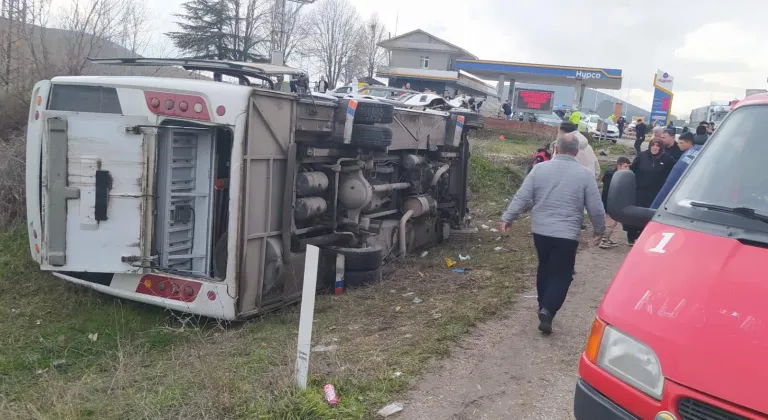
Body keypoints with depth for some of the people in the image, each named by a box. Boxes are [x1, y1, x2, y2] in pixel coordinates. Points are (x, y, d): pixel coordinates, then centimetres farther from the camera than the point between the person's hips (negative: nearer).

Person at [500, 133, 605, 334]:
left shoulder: (540, 168, -1)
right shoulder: (584, 175, -4)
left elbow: (522, 198, -3)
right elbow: (596, 208, -1)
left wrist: (507, 218, 4)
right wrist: (599, 230, 14)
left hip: (540, 230, 3)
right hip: (567, 234, -3)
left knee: (545, 268, 21)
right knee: (562, 275, 5)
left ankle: (543, 306, 30)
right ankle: (547, 310, -13)